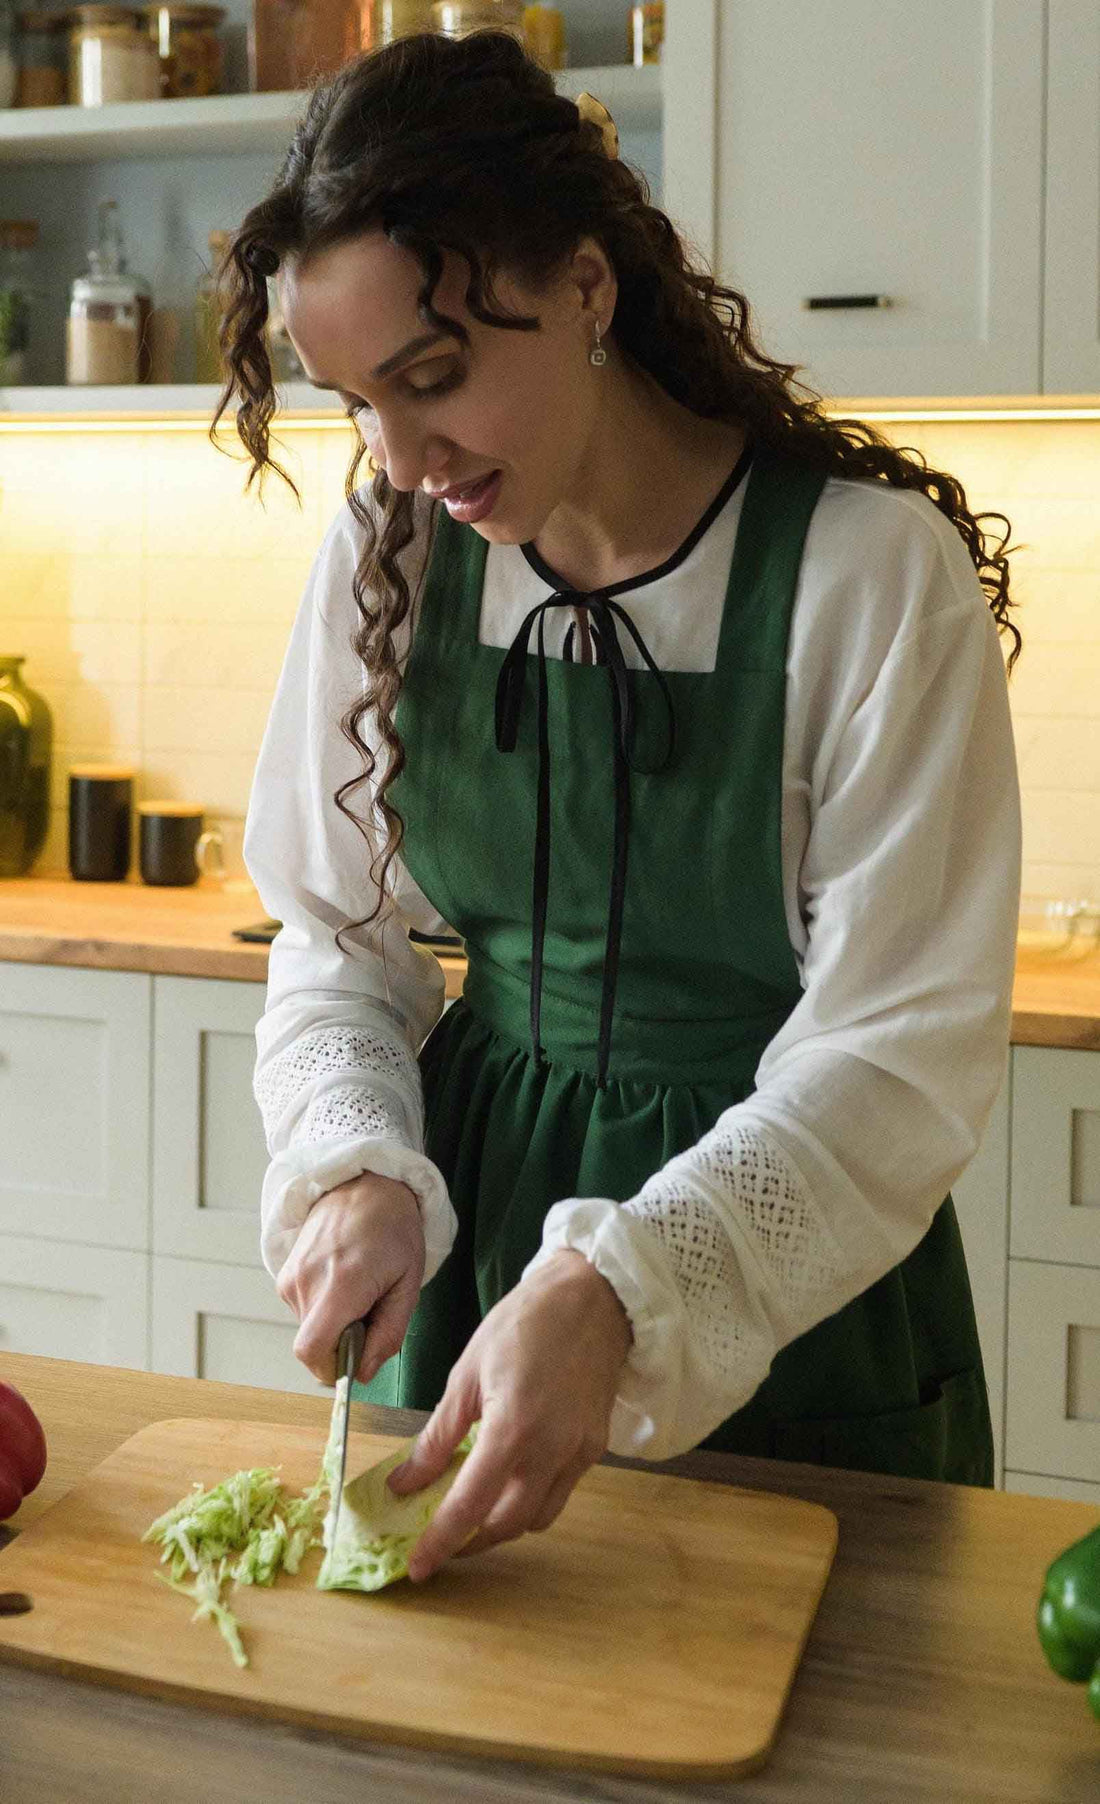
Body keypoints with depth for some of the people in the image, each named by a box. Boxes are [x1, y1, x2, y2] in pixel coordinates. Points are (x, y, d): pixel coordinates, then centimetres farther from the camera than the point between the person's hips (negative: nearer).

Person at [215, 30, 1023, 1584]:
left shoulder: (875, 574, -18)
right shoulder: (388, 559, -4)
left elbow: (902, 1054, -20)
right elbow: (338, 942, 3)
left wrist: (616, 1287, -33)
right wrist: (360, 1171, -16)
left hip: (792, 1315, -3)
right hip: (472, 1228, 4)